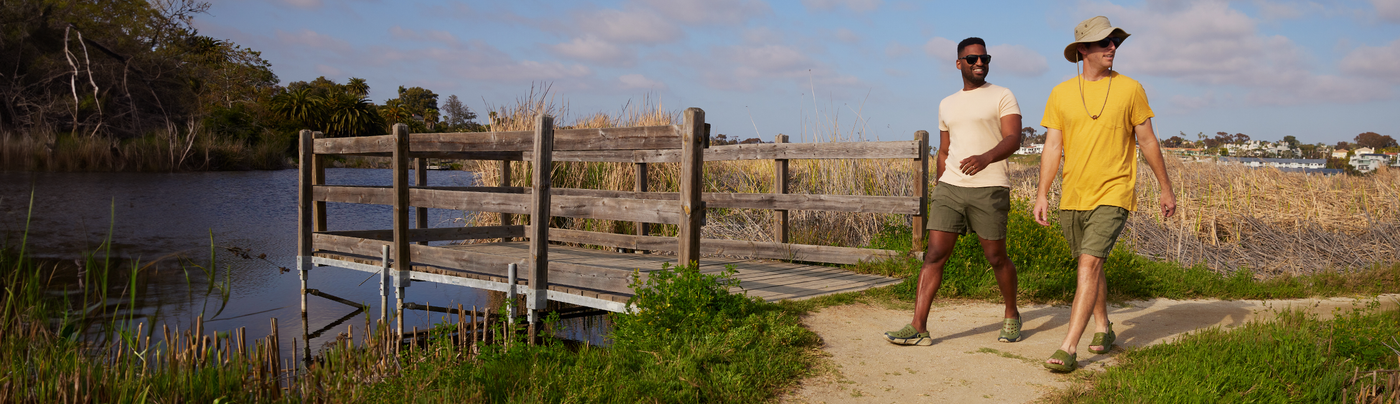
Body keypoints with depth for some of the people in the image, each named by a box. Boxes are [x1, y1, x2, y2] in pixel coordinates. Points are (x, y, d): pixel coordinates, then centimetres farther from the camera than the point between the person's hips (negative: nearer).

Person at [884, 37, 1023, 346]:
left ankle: (1012, 316, 28)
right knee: (934, 254, -6)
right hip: (950, 186, 4)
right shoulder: (947, 105, 19)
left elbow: (1013, 138, -10)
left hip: (989, 188, -4)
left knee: (996, 257, 3)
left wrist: (986, 157, -30)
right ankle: (918, 328, -9)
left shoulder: (1002, 97, 3)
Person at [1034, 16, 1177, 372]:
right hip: (1072, 197, 4)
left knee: (1089, 264, -16)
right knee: (1090, 264, 17)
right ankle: (1103, 329, 37)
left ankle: (1068, 349, -18)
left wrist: (1166, 189, 10)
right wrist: (1041, 194, -3)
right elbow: (1052, 147, 4)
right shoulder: (1061, 94, 5)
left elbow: (1148, 142, 7)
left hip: (1112, 195, -3)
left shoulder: (1130, 89, 1)